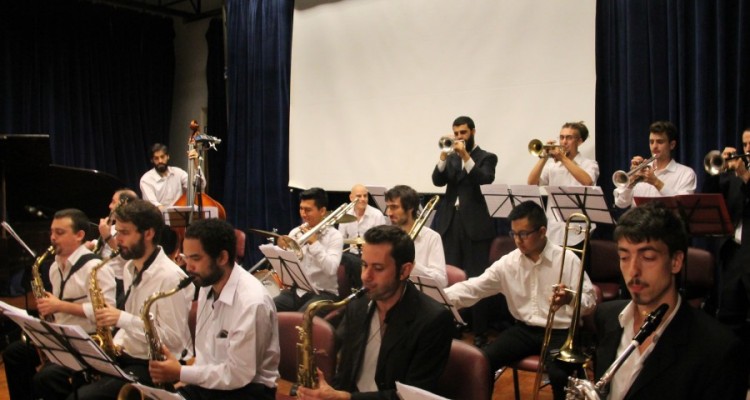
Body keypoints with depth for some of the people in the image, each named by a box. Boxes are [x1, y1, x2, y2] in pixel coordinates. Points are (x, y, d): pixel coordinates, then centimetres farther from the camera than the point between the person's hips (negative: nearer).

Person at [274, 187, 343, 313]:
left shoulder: (334, 236, -4)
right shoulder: (295, 232, 9)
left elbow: (331, 269, -19)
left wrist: (314, 242, -19)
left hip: (322, 293, -5)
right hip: (296, 290, 5)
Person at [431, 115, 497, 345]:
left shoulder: (486, 157, 4)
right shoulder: (450, 158, 15)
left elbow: (485, 179, -14)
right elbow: (438, 181, 1)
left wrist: (466, 156, -21)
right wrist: (444, 156, -12)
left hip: (475, 225, -4)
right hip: (450, 223, 4)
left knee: (477, 279, -4)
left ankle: (479, 332, 3)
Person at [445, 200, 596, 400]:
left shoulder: (568, 260, -8)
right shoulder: (508, 262, 0)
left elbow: (590, 303, -6)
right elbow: (474, 288, -5)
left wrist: (570, 298, -30)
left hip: (560, 332, -3)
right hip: (524, 329, 4)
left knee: (559, 374, -31)